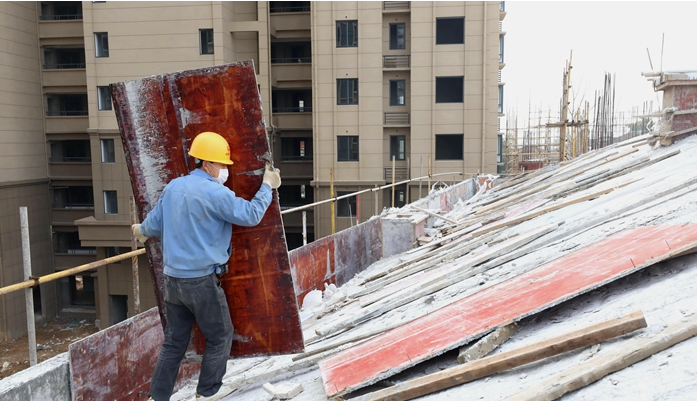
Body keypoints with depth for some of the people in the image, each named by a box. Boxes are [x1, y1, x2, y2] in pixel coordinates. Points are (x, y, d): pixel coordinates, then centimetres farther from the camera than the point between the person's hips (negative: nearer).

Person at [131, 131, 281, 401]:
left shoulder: (173, 187, 6)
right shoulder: (215, 192, -17)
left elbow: (155, 224, 15)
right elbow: (251, 216, -13)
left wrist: (142, 231, 38)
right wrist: (267, 186, 0)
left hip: (173, 278, 7)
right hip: (202, 280, -7)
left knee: (174, 341, 18)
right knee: (220, 337, 12)